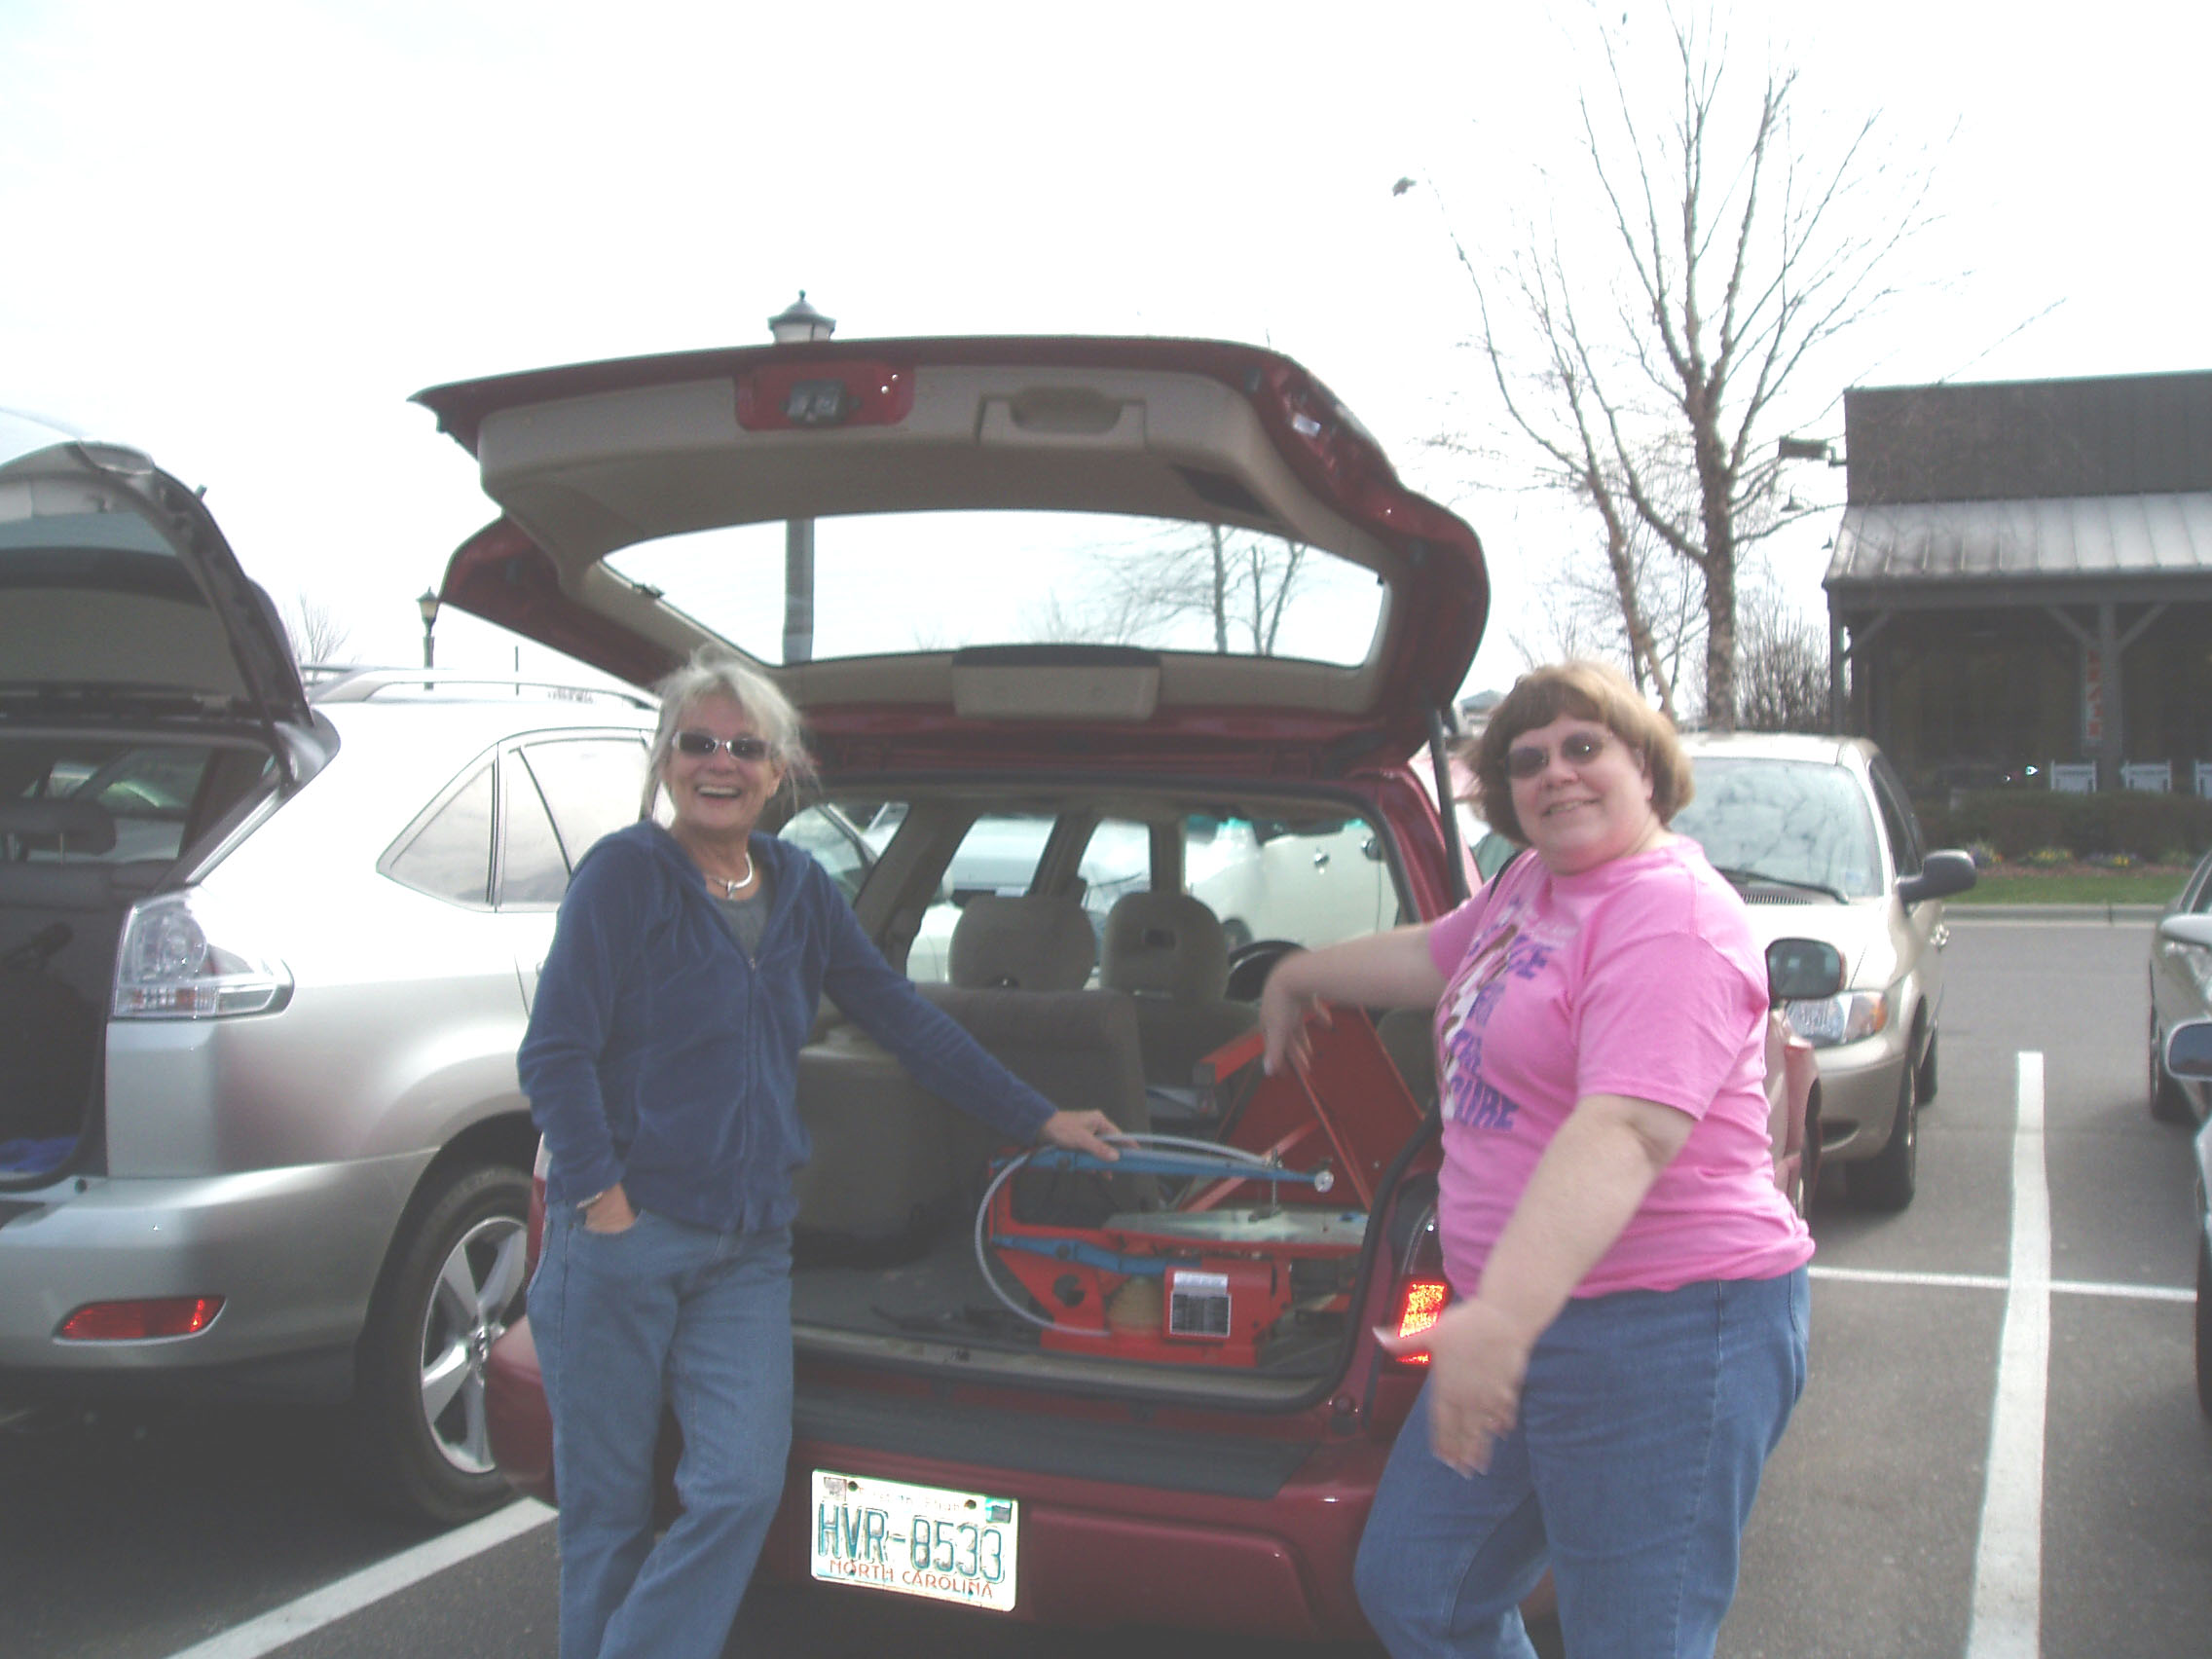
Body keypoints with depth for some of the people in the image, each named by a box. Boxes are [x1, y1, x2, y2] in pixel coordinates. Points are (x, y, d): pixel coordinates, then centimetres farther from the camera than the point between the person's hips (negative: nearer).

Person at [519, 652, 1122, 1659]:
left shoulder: (799, 890, 12)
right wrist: (601, 1199, -16)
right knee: (607, 1509, 4)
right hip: (621, 1236, -4)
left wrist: (1039, 1121, 18)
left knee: (742, 1488, -6)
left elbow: (905, 1020, 17)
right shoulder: (626, 872, -4)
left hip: (748, 1249, 4)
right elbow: (554, 1053, -8)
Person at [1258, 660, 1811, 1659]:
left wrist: (1501, 1316, -40)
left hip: (1665, 1330, -10)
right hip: (1525, 1324, 10)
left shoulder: (1671, 921, -18)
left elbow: (1623, 1134, -31)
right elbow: (1430, 955, 32)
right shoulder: (1531, 885, 12)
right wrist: (1296, 977, 45)